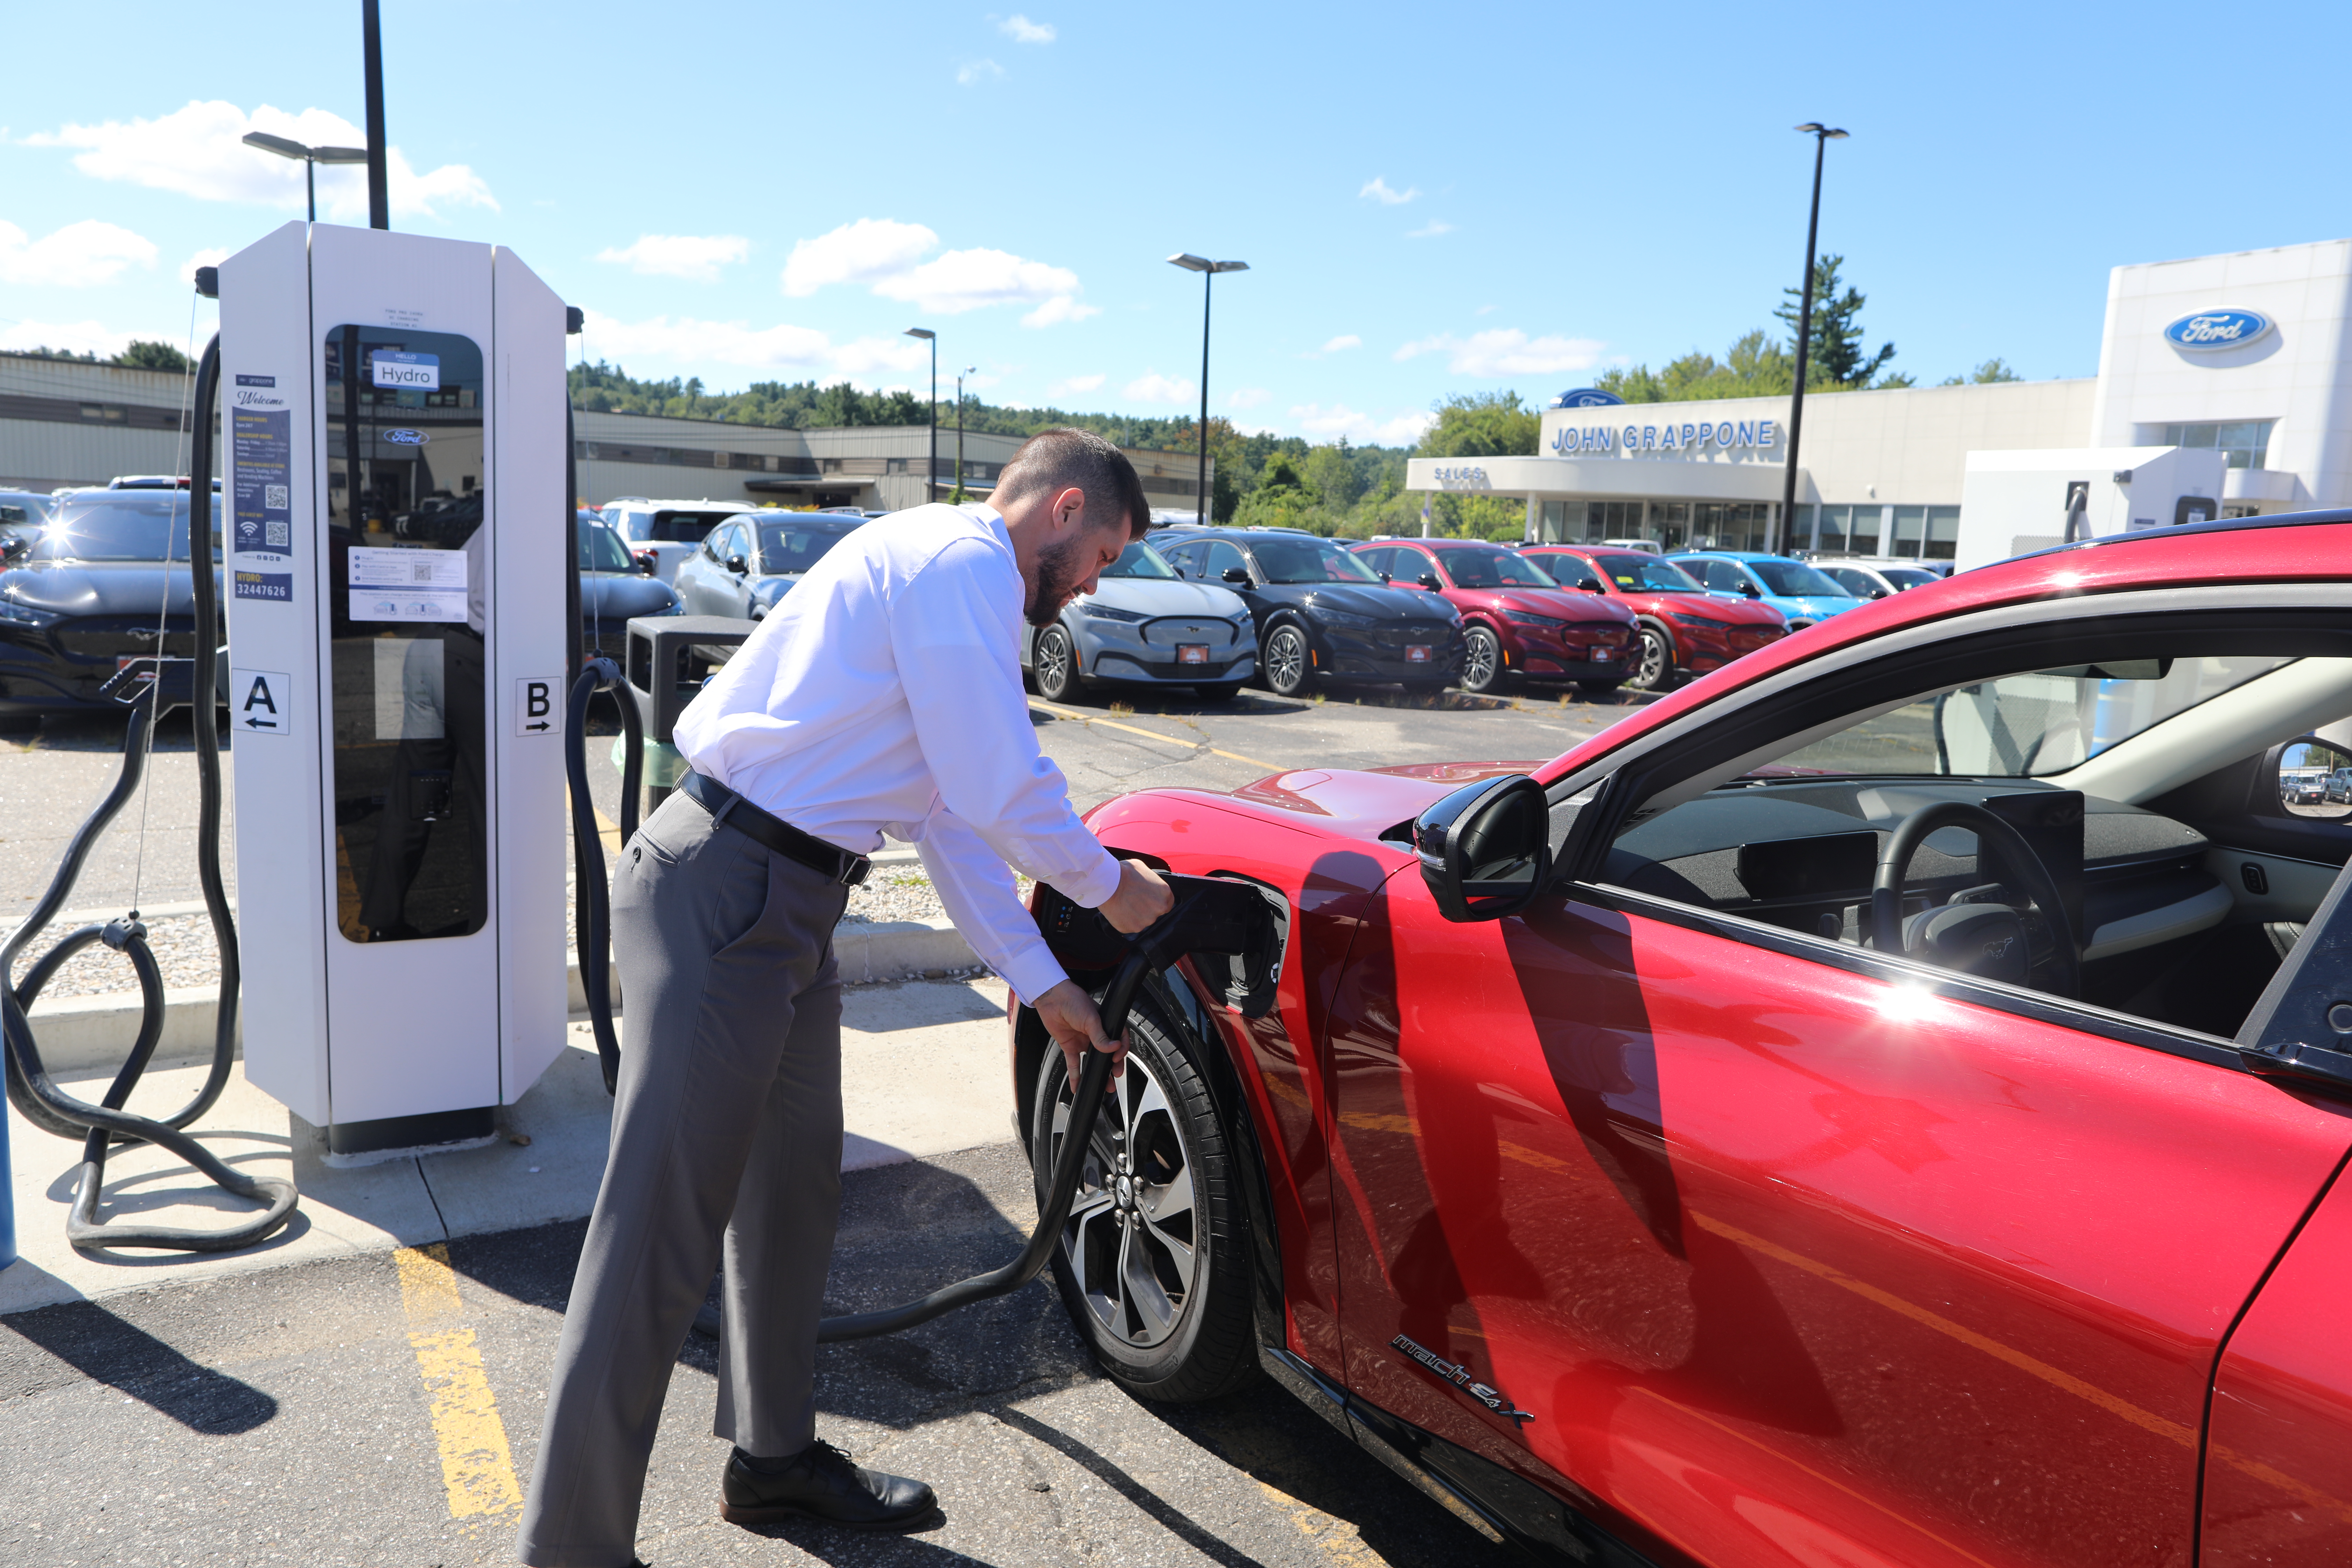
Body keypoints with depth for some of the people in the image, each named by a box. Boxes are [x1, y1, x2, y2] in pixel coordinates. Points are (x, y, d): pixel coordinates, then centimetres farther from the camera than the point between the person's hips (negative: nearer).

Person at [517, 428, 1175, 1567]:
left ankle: (774, 1461, 36)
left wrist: (1043, 984, 23)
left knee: (795, 1183, 19)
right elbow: (1002, 791, -17)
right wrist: (1110, 888, 2)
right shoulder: (965, 560, -11)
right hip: (729, 894, -11)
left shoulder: (947, 578, 22)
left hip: (785, 906, 11)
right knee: (666, 1228, -5)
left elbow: (953, 818, 23)